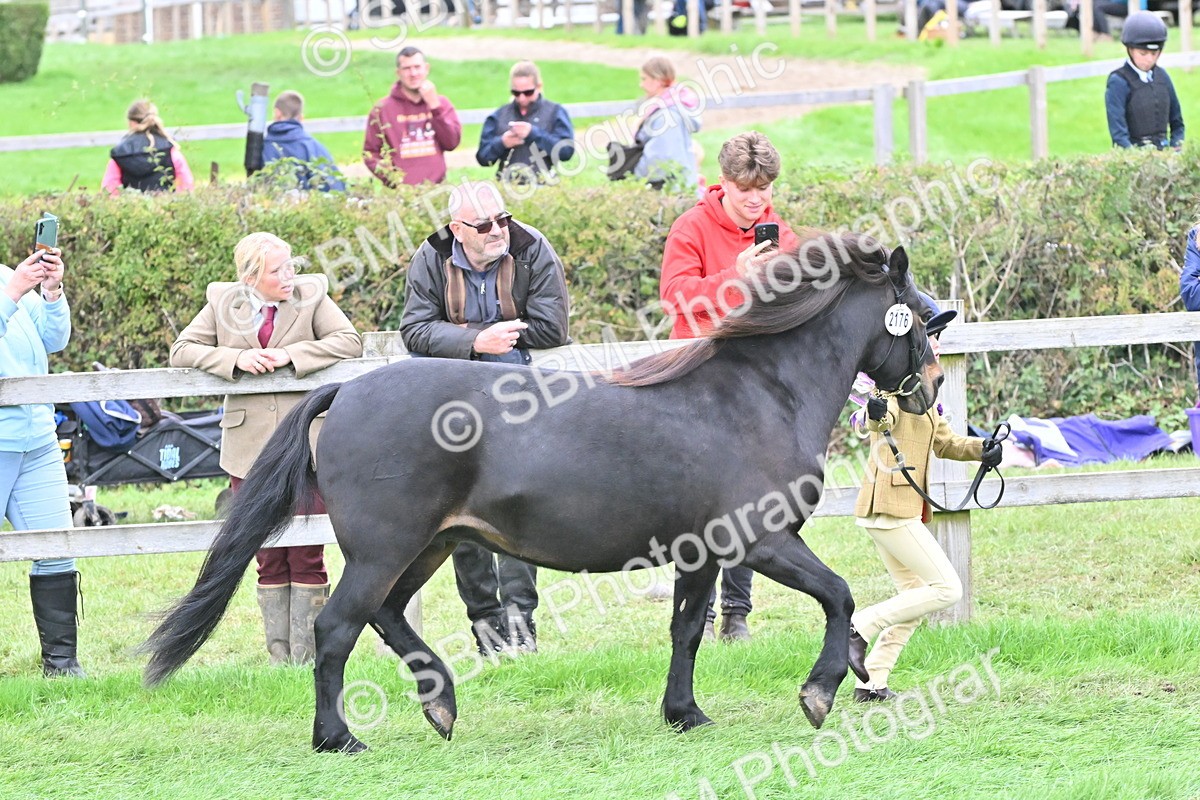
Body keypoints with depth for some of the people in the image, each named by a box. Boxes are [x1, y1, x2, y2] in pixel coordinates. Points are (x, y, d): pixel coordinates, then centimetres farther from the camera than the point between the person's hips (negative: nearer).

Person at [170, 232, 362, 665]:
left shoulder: (312, 296, 4)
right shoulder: (222, 303, 6)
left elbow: (349, 341, -4)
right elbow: (181, 352, 4)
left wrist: (291, 355, -14)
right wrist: (236, 358, -12)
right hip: (251, 447, 1)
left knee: (307, 555, -4)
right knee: (269, 556, 3)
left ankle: (305, 654, 1)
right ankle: (278, 654, 9)